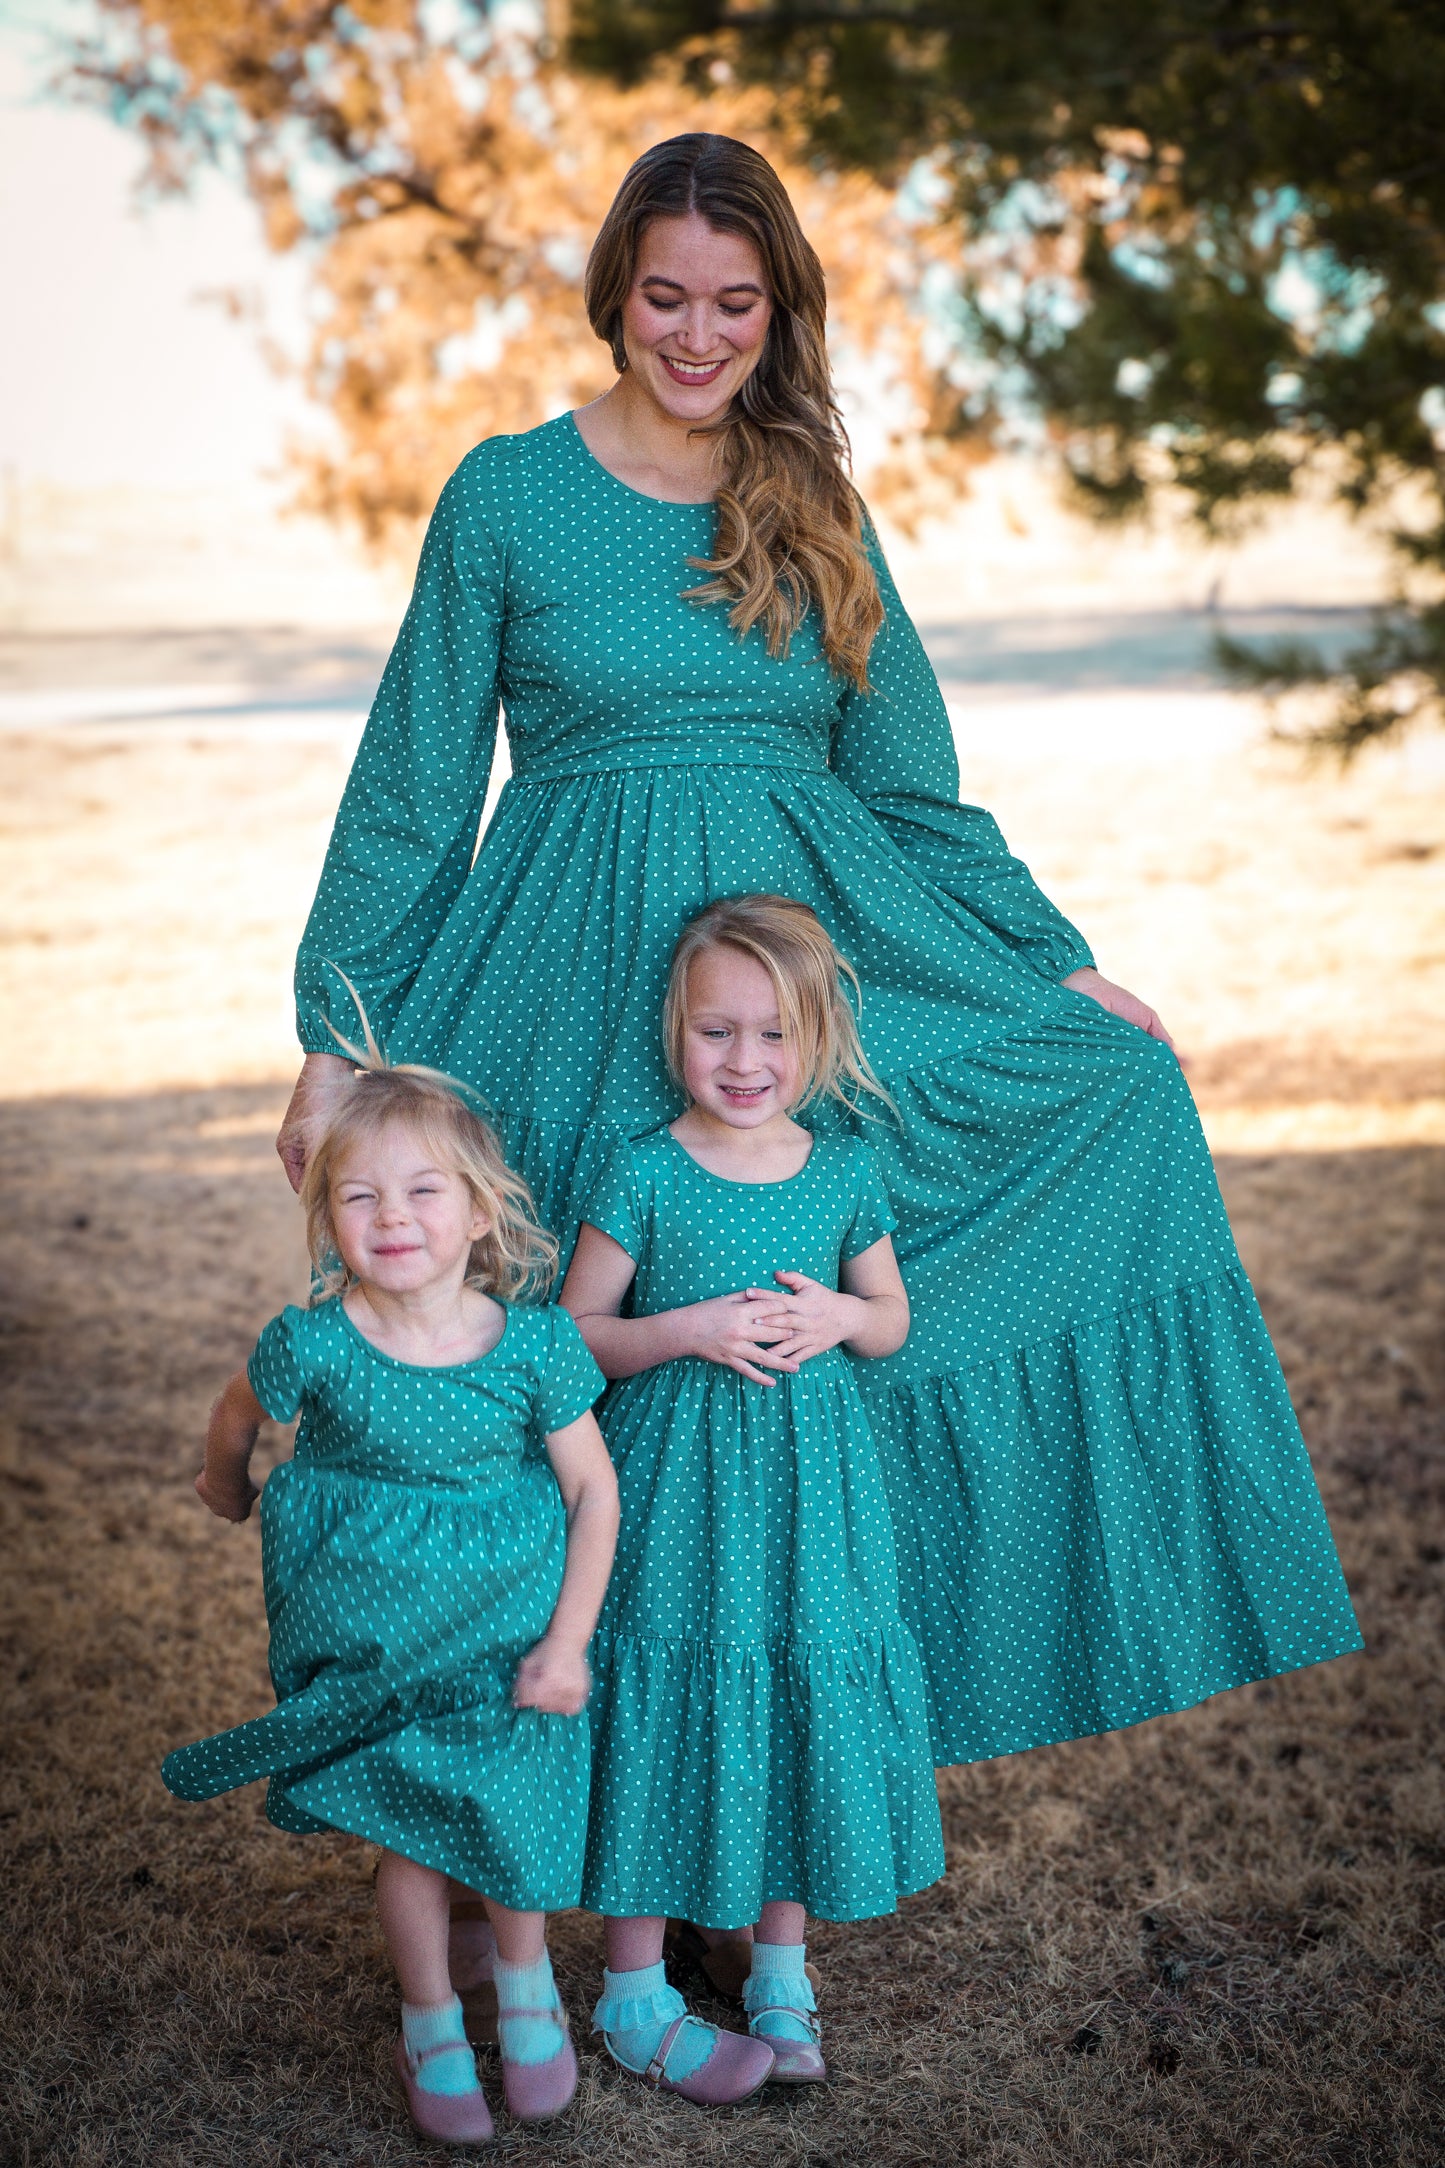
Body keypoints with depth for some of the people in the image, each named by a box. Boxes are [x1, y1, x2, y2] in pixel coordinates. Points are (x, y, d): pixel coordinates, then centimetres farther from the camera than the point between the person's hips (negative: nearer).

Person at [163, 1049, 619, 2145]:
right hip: (374, 1636, 0)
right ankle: (430, 2024, 38)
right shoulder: (315, 1344, -20)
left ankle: (525, 1979, 43)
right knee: (409, 1836, 13)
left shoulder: (534, 1343, -19)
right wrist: (229, 1486, 23)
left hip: (512, 1629, 0)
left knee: (519, 1818, 11)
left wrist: (567, 1640, -11)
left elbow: (594, 1488, -9)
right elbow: (237, 1414, 4)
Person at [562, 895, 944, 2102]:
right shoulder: (645, 1175, -9)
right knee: (669, 1711, 2)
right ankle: (635, 1998, 20)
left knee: (801, 1705, 10)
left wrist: (839, 1318, -10)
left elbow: (893, 1321, 12)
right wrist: (689, 1332, -20)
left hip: (808, 1489, 3)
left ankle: (782, 1974, 31)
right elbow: (575, 1333, -5)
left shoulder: (846, 1170, 1)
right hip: (676, 1487, -3)